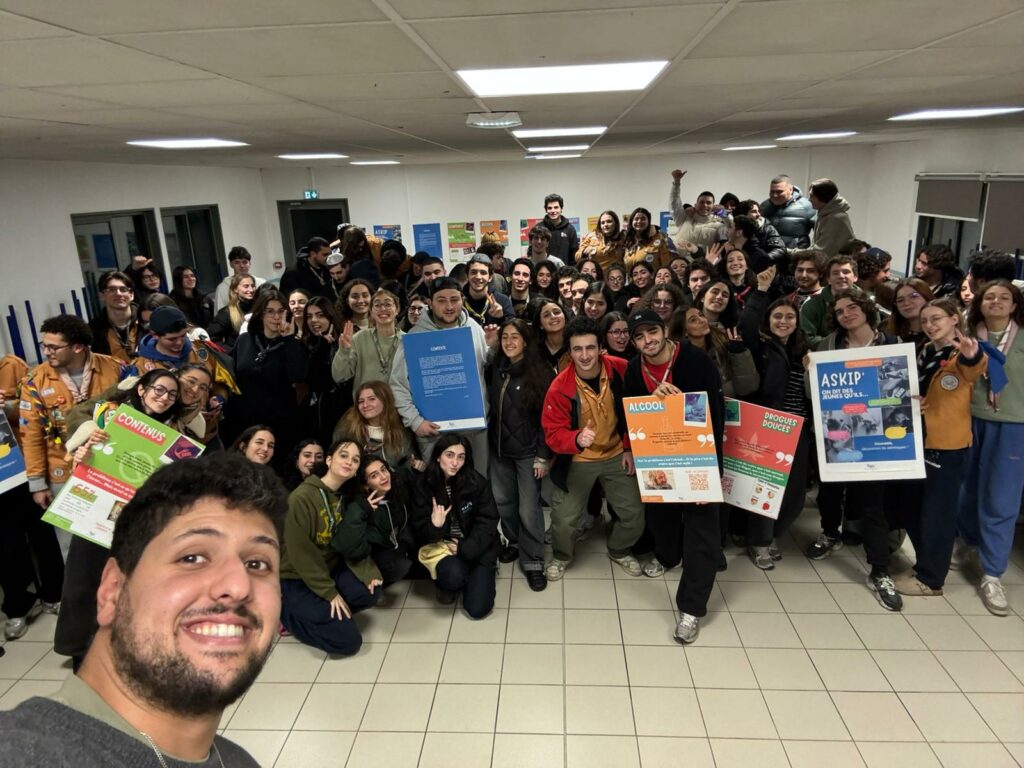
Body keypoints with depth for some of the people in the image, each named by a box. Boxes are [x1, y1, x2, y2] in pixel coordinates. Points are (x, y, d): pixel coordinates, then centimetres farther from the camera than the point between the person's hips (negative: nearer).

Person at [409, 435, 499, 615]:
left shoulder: (476, 482, -13)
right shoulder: (424, 484, -11)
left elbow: (487, 522, -10)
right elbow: (420, 529, -8)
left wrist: (465, 549, -20)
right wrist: (434, 526, -31)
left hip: (475, 547, 0)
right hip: (441, 544, 0)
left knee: (478, 609, -10)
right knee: (453, 575, -33)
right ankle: (448, 584, 6)